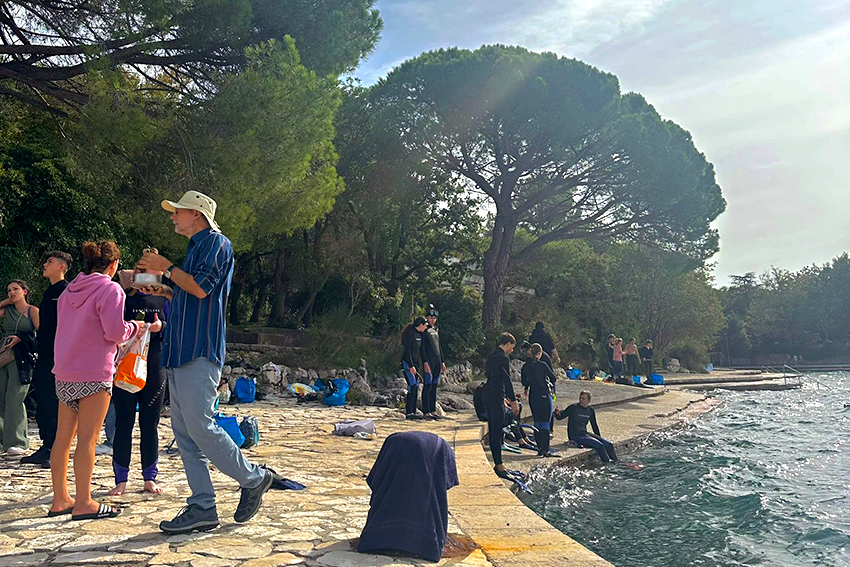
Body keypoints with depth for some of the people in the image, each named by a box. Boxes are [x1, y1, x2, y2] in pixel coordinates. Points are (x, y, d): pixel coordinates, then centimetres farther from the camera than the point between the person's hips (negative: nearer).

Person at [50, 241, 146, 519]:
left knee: (63, 437, 10)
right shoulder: (109, 289, -8)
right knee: (87, 438, -4)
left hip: (64, 374, 8)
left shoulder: (69, 291, 16)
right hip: (94, 374, -8)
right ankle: (83, 503, 0)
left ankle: (60, 499, 18)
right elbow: (115, 332, -16)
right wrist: (134, 328, 4)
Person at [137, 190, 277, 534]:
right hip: (181, 352, 10)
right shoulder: (196, 247, 26)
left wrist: (166, 268, -5)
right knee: (183, 431, 6)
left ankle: (254, 479, 5)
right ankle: (202, 508, 9)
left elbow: (200, 288, -17)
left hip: (200, 351, -10)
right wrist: (162, 290, 21)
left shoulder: (215, 243, -4)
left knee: (199, 426, -12)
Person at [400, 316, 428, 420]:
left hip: (414, 363, 9)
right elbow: (407, 351, -18)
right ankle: (408, 413, -12)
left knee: (416, 387, 7)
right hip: (407, 363, -9)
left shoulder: (419, 334, 14)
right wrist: (411, 366, -21)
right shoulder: (410, 333, -14)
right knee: (412, 386, -14)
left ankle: (413, 411, 12)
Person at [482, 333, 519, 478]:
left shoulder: (492, 356, 15)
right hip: (496, 396, -10)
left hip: (488, 394, 10)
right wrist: (513, 401, -13)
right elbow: (507, 381, -17)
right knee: (497, 430, -7)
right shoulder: (503, 358, -14)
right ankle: (499, 465, -5)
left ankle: (497, 463, 19)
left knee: (493, 429, 12)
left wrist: (506, 397, 28)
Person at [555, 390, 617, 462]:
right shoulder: (573, 407, -8)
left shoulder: (591, 411, 9)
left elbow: (594, 425, 21)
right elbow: (560, 416, -8)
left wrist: (599, 438, 23)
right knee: (599, 445, -23)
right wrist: (557, 413, -31)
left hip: (585, 434, 7)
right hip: (575, 436, -7)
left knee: (608, 444, -4)